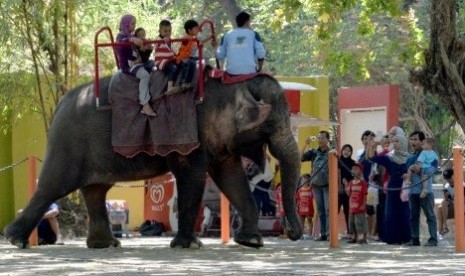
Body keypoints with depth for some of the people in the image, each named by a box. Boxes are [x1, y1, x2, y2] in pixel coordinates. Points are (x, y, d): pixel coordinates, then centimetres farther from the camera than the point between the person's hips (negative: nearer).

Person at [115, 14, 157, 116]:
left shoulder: (132, 36, 22)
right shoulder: (121, 35, -4)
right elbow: (122, 41, -31)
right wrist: (132, 40, -50)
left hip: (137, 62, 9)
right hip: (128, 65, -9)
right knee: (145, 75, -33)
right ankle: (145, 106, -38)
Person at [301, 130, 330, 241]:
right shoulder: (313, 152, 6)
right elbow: (300, 158, -2)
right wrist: (305, 145, -10)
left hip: (328, 185, -3)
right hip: (316, 184, 3)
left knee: (328, 209, -9)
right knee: (320, 210, 6)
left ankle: (329, 233, -9)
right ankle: (322, 234, 9)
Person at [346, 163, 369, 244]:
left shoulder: (363, 183, -8)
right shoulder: (351, 183, 10)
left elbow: (365, 195, -9)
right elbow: (349, 194, 9)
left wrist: (363, 205, -16)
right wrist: (346, 186, -6)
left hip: (360, 207, -7)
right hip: (352, 207, 7)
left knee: (361, 222, -6)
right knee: (352, 222, 11)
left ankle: (364, 238, 0)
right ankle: (354, 238, 20)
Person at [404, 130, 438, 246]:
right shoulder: (410, 157, 14)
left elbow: (433, 169, -15)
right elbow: (406, 171, 18)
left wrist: (420, 170, -27)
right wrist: (405, 175, -4)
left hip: (425, 190, -6)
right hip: (413, 190, 6)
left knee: (430, 215, -3)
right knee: (413, 216, 8)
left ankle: (433, 239, -3)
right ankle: (415, 239, 13)